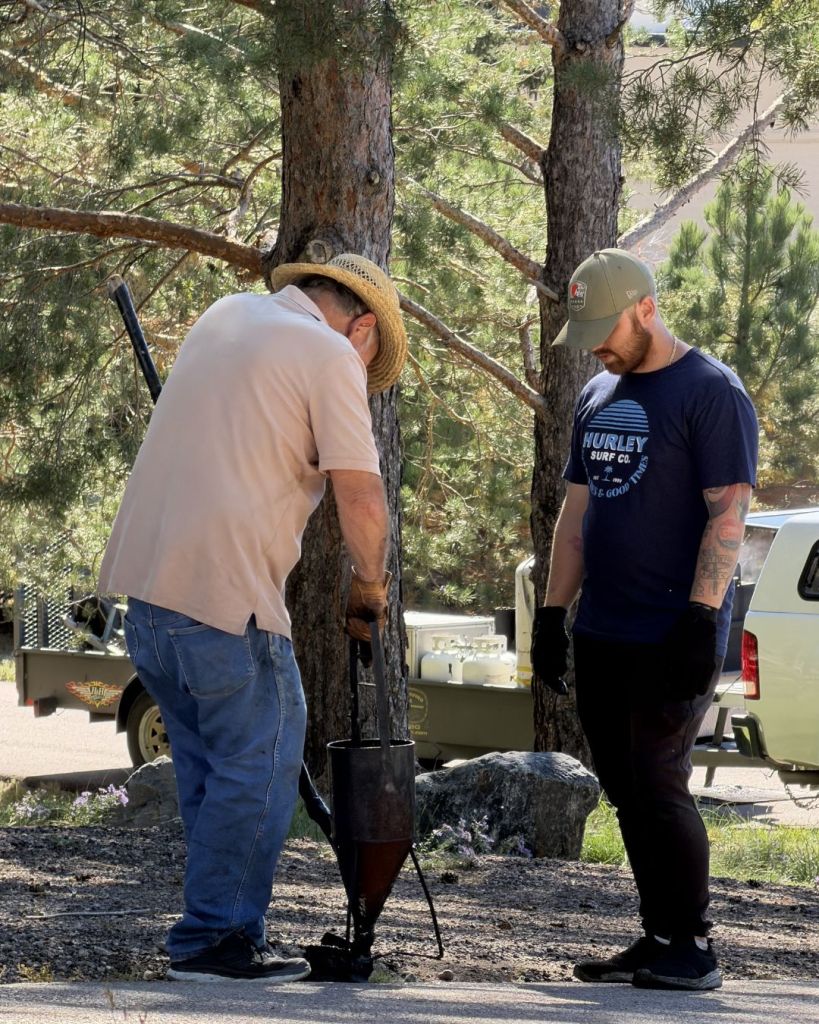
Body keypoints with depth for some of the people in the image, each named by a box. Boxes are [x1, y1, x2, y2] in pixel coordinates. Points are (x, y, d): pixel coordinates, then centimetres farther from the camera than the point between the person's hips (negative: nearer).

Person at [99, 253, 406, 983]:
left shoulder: (226, 315, 19)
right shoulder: (331, 354, -5)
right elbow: (361, 496, -10)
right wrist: (370, 583, 5)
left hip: (143, 574, 8)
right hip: (224, 590, -8)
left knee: (205, 759, 16)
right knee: (256, 763, 0)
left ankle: (225, 921, 22)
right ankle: (214, 939, 2)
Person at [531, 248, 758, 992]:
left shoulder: (710, 392, -8)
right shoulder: (597, 396, 16)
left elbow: (727, 513, -14)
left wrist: (701, 620, -20)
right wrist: (553, 613, 13)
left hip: (672, 640, -8)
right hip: (601, 636, 8)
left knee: (658, 784, -10)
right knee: (627, 793, 8)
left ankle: (693, 949, -2)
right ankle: (659, 939, 15)